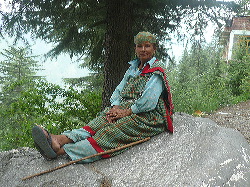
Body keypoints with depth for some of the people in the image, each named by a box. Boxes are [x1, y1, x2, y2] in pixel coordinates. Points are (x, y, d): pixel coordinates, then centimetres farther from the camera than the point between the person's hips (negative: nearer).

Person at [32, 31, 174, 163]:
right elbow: (119, 90, 15)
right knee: (98, 123, -20)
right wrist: (115, 107, -5)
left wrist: (127, 112, -14)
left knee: (111, 132, -28)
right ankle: (58, 140, -40)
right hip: (127, 109, 7)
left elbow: (149, 102, -17)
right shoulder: (134, 67, 20)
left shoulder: (157, 70, -5)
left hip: (148, 117, -7)